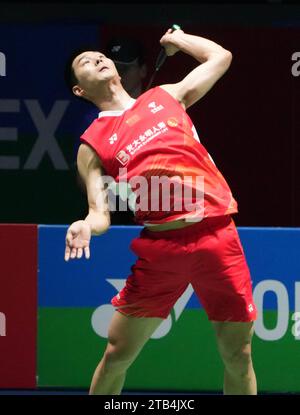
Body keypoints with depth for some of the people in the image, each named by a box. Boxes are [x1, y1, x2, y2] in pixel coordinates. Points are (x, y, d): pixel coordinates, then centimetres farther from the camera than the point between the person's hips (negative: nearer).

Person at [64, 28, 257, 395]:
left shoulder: (167, 96, 18)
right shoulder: (92, 144, 10)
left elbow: (220, 58, 29)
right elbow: (101, 213, 4)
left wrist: (176, 39, 38)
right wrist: (86, 226, -17)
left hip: (216, 237, 1)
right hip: (160, 246, -1)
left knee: (238, 357, 3)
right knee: (117, 355, 1)